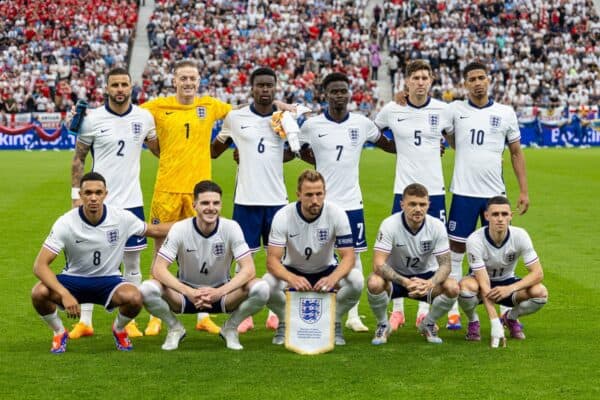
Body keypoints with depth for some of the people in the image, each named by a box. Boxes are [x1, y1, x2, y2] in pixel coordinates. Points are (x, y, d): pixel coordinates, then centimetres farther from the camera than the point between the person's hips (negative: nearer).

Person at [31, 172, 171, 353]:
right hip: (73, 279, -1)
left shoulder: (122, 218, -13)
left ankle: (119, 329, 5)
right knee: (39, 293, -31)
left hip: (108, 279, 1)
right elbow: (40, 265, -23)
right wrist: (65, 294, -37)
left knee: (134, 297, -33)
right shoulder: (66, 223, -19)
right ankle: (59, 333, 2)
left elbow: (155, 231, 6)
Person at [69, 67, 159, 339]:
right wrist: (76, 195, 0)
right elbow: (78, 159, 3)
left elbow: (159, 149, 16)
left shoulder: (144, 117, 2)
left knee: (132, 262, 5)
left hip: (131, 201, 2)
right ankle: (85, 321, 11)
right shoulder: (92, 120, -4)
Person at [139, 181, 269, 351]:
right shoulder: (180, 229, -16)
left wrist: (219, 292, -36)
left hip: (221, 292, 0)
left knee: (261, 288, -28)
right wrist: (189, 292, -36)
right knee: (148, 289, -30)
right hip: (186, 292, 0)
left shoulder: (231, 228, -15)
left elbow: (249, 269, -20)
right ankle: (175, 328, 0)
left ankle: (230, 328, 0)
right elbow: (158, 269, -21)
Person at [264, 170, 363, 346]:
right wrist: (292, 278, -48)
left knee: (356, 279, -30)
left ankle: (334, 322, -2)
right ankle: (285, 321, 0)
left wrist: (332, 278, -45)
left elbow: (348, 256, -23)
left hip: (327, 271, 1)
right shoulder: (283, 216, -22)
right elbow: (272, 260, -25)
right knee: (267, 284, -33)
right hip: (293, 271, 0)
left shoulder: (337, 214, -21)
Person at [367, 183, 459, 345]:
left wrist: (430, 283, -39)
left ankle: (428, 324, 4)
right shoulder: (390, 225, -23)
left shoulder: (437, 226, -16)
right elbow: (378, 264, -29)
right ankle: (383, 325, -3)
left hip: (425, 277, 2)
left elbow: (445, 265, -16)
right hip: (395, 276, -2)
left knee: (452, 287, -28)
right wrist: (405, 282, -45)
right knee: (374, 283, -35)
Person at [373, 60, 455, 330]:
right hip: (403, 188, -1)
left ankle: (424, 309, 14)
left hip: (434, 189, 1)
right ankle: (397, 309, 11)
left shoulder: (442, 110, 1)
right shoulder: (392, 110, -2)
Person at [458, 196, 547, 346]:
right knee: (466, 286, -39)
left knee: (540, 292, -26)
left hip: (507, 282, 3)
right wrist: (495, 323, -41)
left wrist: (510, 289, -38)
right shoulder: (475, 240, -29)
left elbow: (538, 273, -21)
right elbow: (484, 284, -33)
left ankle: (510, 318, 6)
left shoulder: (520, 236, -21)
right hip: (480, 282, -3)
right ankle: (473, 322, -4)